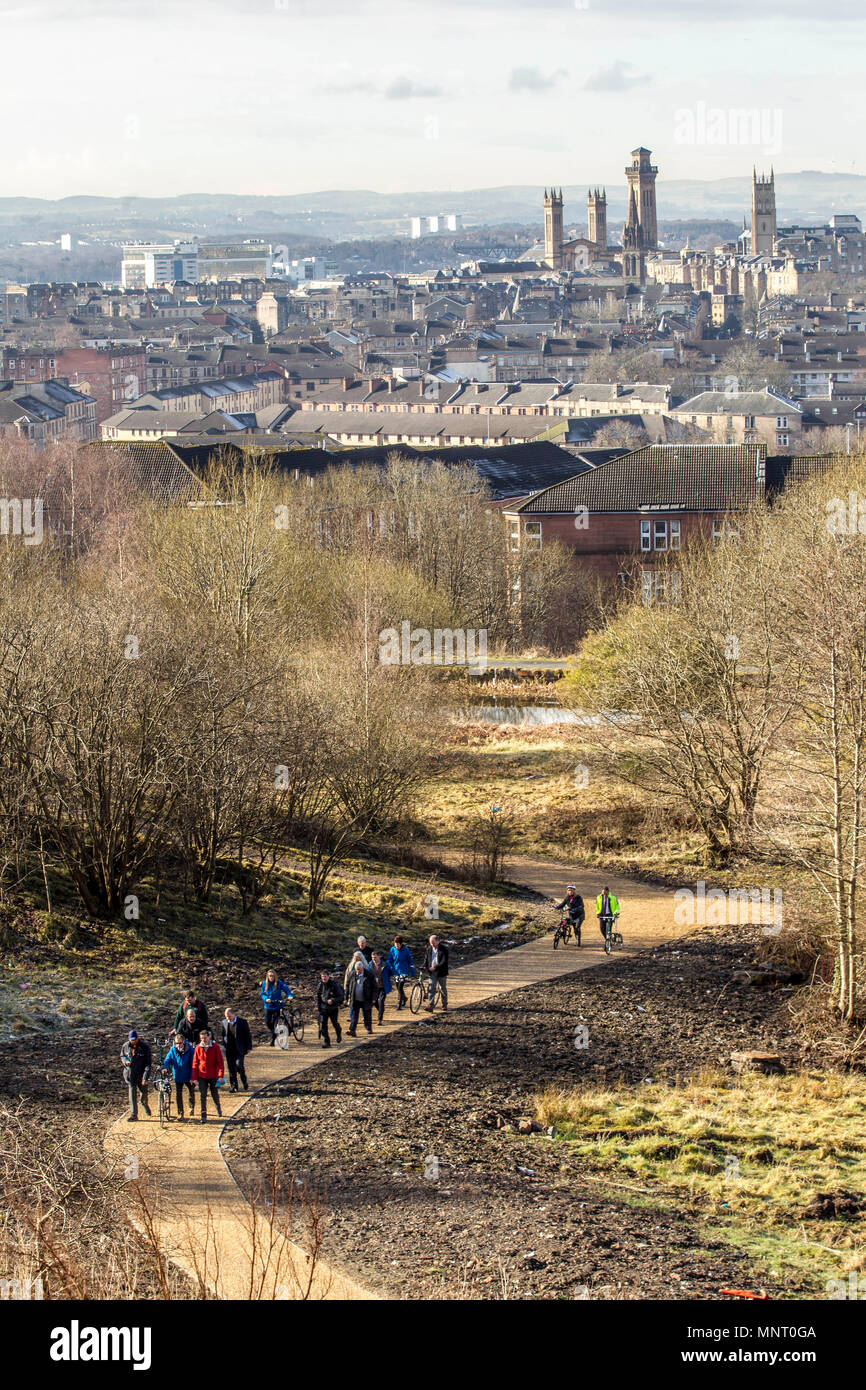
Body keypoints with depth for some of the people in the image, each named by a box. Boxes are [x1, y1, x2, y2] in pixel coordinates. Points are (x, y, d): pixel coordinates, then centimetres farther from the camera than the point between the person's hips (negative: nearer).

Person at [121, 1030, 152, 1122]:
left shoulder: (144, 1047, -15)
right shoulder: (125, 1046, -4)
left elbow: (148, 1063, -15)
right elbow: (122, 1056, 16)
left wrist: (145, 1077, -21)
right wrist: (125, 1061, -10)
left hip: (141, 1075, -1)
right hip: (130, 1075, 1)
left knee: (143, 1092, 12)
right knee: (132, 1095, -3)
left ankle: (144, 1104, 46)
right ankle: (133, 1114, 4)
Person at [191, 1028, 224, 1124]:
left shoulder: (215, 1047, -7)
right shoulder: (198, 1048, -2)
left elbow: (220, 1062, -6)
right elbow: (195, 1063, 3)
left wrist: (221, 1075, -15)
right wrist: (194, 1077, 0)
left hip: (213, 1075, -1)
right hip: (202, 1076, 1)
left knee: (214, 1094, 14)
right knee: (203, 1096, -3)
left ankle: (218, 1107, 44)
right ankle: (203, 1116, 1)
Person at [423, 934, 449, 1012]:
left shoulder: (444, 949, -11)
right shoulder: (429, 949, 5)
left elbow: (444, 962, -17)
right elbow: (426, 958, 15)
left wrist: (435, 967, -26)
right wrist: (425, 966, -4)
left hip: (441, 972, -3)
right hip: (432, 973, 3)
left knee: (443, 989, 10)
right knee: (431, 988, -10)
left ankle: (444, 1005, 25)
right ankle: (430, 1006, -15)